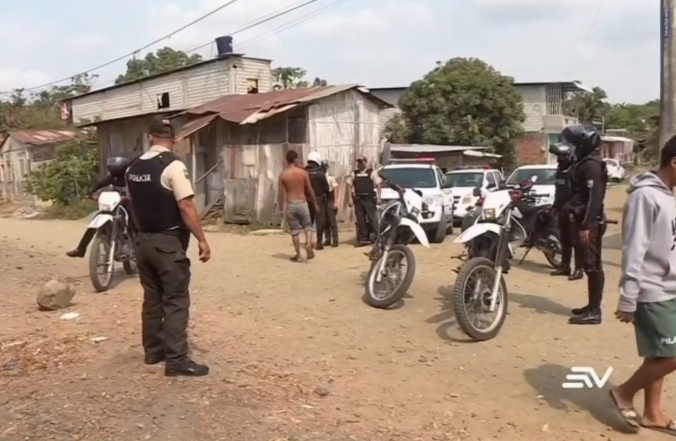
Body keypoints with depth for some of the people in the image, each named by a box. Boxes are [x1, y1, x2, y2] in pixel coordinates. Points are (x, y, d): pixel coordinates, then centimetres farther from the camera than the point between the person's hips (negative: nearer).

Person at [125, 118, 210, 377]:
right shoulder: (172, 165, -15)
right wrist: (201, 239, -16)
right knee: (176, 301, -2)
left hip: (144, 241, 7)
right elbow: (186, 207, -20)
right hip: (169, 242, -7)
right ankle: (177, 360, 0)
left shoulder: (133, 168, 8)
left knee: (152, 298, 16)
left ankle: (153, 351, 25)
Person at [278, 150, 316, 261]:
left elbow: (282, 194, -2)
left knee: (294, 231, 9)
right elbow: (310, 190, 2)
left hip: (290, 205, 0)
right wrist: (313, 202, 15)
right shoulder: (303, 172, -2)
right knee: (307, 227, 14)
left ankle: (298, 255, 14)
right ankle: (308, 244, -14)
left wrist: (282, 209, 5)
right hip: (302, 203, 0)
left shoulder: (282, 175, -2)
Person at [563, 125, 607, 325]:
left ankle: (594, 311, -4)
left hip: (591, 223, -10)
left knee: (593, 265, -7)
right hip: (586, 220, 10)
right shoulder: (585, 163, 16)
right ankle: (592, 306, 22)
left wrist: (586, 225, -24)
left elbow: (594, 197, -22)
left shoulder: (591, 165, -15)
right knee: (590, 265, 14)